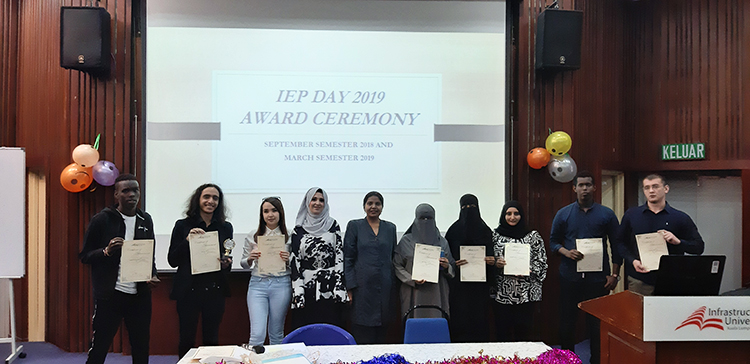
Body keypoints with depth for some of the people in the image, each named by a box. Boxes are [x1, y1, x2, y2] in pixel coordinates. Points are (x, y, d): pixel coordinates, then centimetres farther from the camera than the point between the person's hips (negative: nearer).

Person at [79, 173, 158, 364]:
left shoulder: (146, 220, 9)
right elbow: (84, 256, -1)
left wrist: (152, 275, 0)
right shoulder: (102, 219, -4)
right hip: (109, 296, -4)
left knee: (141, 349, 11)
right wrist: (106, 251, -21)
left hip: (140, 295, 4)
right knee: (98, 348, 3)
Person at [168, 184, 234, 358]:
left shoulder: (226, 227, 7)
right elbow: (172, 261, -2)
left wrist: (226, 265, -9)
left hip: (215, 290, 2)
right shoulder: (182, 226, 0)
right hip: (188, 290, -2)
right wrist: (187, 239, -14)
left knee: (211, 339, 8)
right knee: (186, 339, 4)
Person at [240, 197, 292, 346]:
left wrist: (288, 259, -11)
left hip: (281, 285, 0)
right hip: (257, 284, 0)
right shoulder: (253, 236, 6)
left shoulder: (288, 236, 4)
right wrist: (250, 258, -9)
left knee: (276, 333, 10)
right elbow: (244, 264, 12)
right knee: (257, 334, -7)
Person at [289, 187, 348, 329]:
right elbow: (294, 262, 3)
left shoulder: (333, 226, 6)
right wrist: (297, 294, -5)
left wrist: (339, 289, -6)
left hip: (329, 288, 0)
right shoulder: (298, 230, 6)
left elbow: (340, 257, 1)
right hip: (306, 287, 1)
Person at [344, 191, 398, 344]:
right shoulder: (354, 226, 4)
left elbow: (393, 257, 15)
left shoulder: (390, 228, 12)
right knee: (362, 333, -2)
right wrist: (350, 287, -7)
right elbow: (348, 258, 0)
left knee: (381, 332, 6)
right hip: (362, 286, -3)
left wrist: (392, 284, 7)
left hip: (384, 286, 3)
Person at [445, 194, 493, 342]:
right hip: (459, 284, -1)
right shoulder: (454, 230, 3)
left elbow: (491, 256, 11)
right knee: (460, 318, -2)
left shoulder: (485, 230, 7)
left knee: (479, 318, 2)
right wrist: (454, 263, -14)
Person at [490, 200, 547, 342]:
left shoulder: (533, 236, 5)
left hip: (526, 294, -1)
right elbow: (488, 260, 12)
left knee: (524, 331, 2)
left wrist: (529, 270, -14)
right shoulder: (495, 235, 8)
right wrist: (495, 263, -9)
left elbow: (541, 261, 3)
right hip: (501, 293, 1)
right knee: (502, 332, 3)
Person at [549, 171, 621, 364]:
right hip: (570, 276, 1)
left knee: (597, 322, 5)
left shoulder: (606, 214, 3)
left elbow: (616, 246, 5)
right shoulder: (563, 214, 4)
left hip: (598, 277, -1)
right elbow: (553, 241, 8)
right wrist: (566, 252, -12)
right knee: (567, 320, 7)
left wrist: (615, 274, 1)